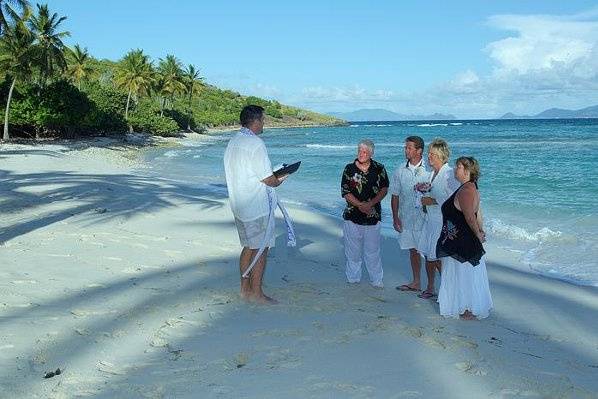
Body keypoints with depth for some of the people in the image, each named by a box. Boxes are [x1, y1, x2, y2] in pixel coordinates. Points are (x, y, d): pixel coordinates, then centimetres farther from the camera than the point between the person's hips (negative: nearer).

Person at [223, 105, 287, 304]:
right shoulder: (256, 143, -18)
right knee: (261, 248, 1)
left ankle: (245, 288, 24)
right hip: (256, 207, -9)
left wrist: (273, 177, 15)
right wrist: (279, 181, 4)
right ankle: (256, 293, 7)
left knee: (248, 247, 17)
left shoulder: (233, 142, 11)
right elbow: (268, 179, -18)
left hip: (238, 204, 9)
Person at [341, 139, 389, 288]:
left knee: (373, 250, 5)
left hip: (373, 216, 0)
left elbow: (384, 189, 2)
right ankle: (353, 278, 21)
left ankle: (376, 280, 17)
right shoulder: (349, 169, 0)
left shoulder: (379, 169, 1)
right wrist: (360, 205, -16)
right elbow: (345, 192, -3)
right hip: (352, 216, 0)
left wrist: (370, 204, -11)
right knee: (353, 249, 7)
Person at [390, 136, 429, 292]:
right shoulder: (400, 171, 4)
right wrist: (395, 217, 3)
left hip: (425, 218, -4)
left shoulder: (428, 170, -7)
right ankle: (416, 282, 29)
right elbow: (395, 196, 7)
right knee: (413, 250, 15)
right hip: (406, 219, 4)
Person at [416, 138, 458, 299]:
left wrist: (433, 201, -20)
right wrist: (425, 190, 6)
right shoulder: (433, 172, 11)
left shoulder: (449, 174, -17)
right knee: (428, 255, 14)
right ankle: (430, 289, 28)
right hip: (430, 220, 9)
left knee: (438, 259, -5)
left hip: (443, 222, -9)